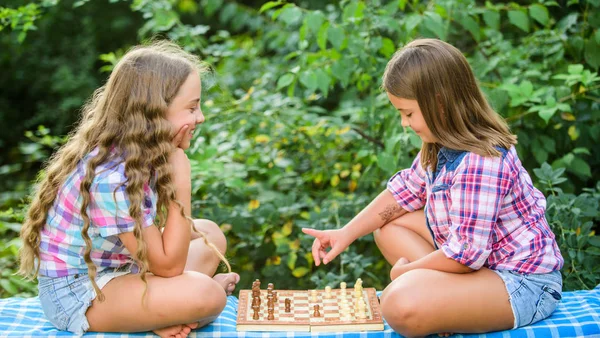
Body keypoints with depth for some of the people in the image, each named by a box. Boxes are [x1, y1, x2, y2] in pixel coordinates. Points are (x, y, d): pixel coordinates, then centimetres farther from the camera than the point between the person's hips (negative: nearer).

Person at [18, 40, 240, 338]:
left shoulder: (141, 154, -2)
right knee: (205, 295, -28)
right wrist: (181, 185, -25)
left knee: (210, 234, 11)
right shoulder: (112, 177, -29)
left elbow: (157, 249, 2)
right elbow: (168, 266, -23)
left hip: (117, 267, 9)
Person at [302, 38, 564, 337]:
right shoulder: (443, 144, 3)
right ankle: (448, 298, -4)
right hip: (480, 257, 11)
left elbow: (465, 254, -28)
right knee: (390, 227, 12)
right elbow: (406, 189, 15)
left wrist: (406, 270, -11)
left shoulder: (479, 165, -29)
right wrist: (346, 233, 7)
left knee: (402, 304, -34)